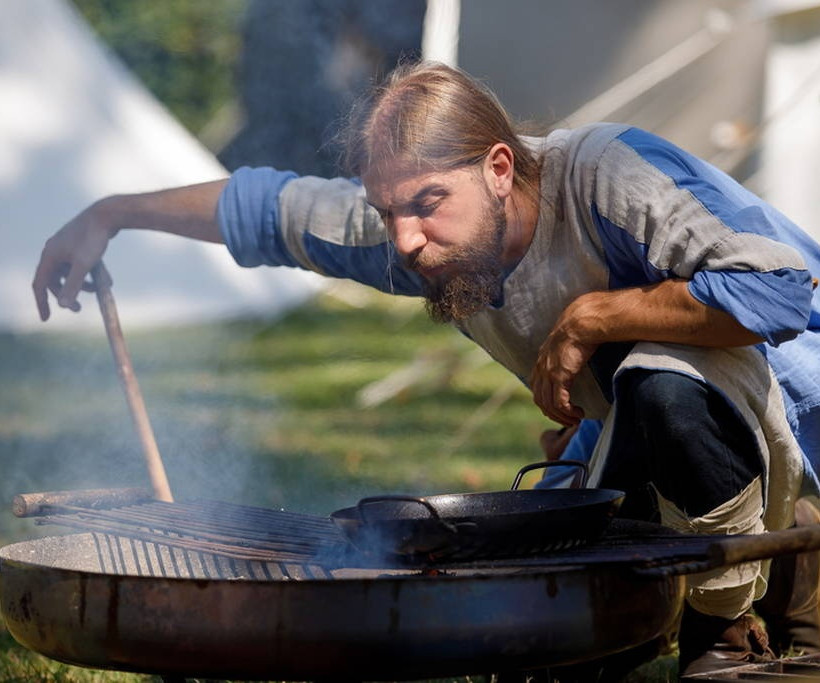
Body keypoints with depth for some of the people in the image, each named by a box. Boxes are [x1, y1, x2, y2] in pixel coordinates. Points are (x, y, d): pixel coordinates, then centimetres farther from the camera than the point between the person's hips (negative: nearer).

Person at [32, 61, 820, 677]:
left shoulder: (607, 173, -31)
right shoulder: (400, 226, -9)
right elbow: (266, 205, 10)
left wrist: (589, 315, -34)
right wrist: (110, 215, 14)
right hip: (631, 445, 7)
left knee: (660, 383, -39)